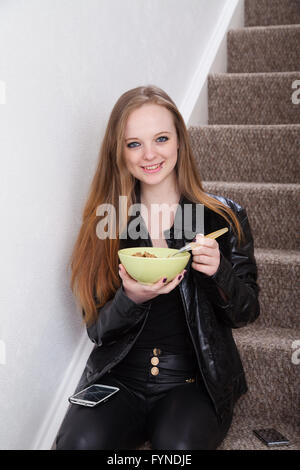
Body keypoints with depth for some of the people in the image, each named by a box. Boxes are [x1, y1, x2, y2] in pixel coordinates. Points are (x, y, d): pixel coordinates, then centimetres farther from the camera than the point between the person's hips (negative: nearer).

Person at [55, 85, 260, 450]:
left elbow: (245, 314, 2)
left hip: (196, 380, 0)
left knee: (178, 443, -29)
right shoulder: (104, 222, 0)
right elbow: (96, 330, -1)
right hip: (118, 377, 1)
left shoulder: (224, 217, -2)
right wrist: (132, 298, -22)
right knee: (81, 441, -25)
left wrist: (219, 271, -18)